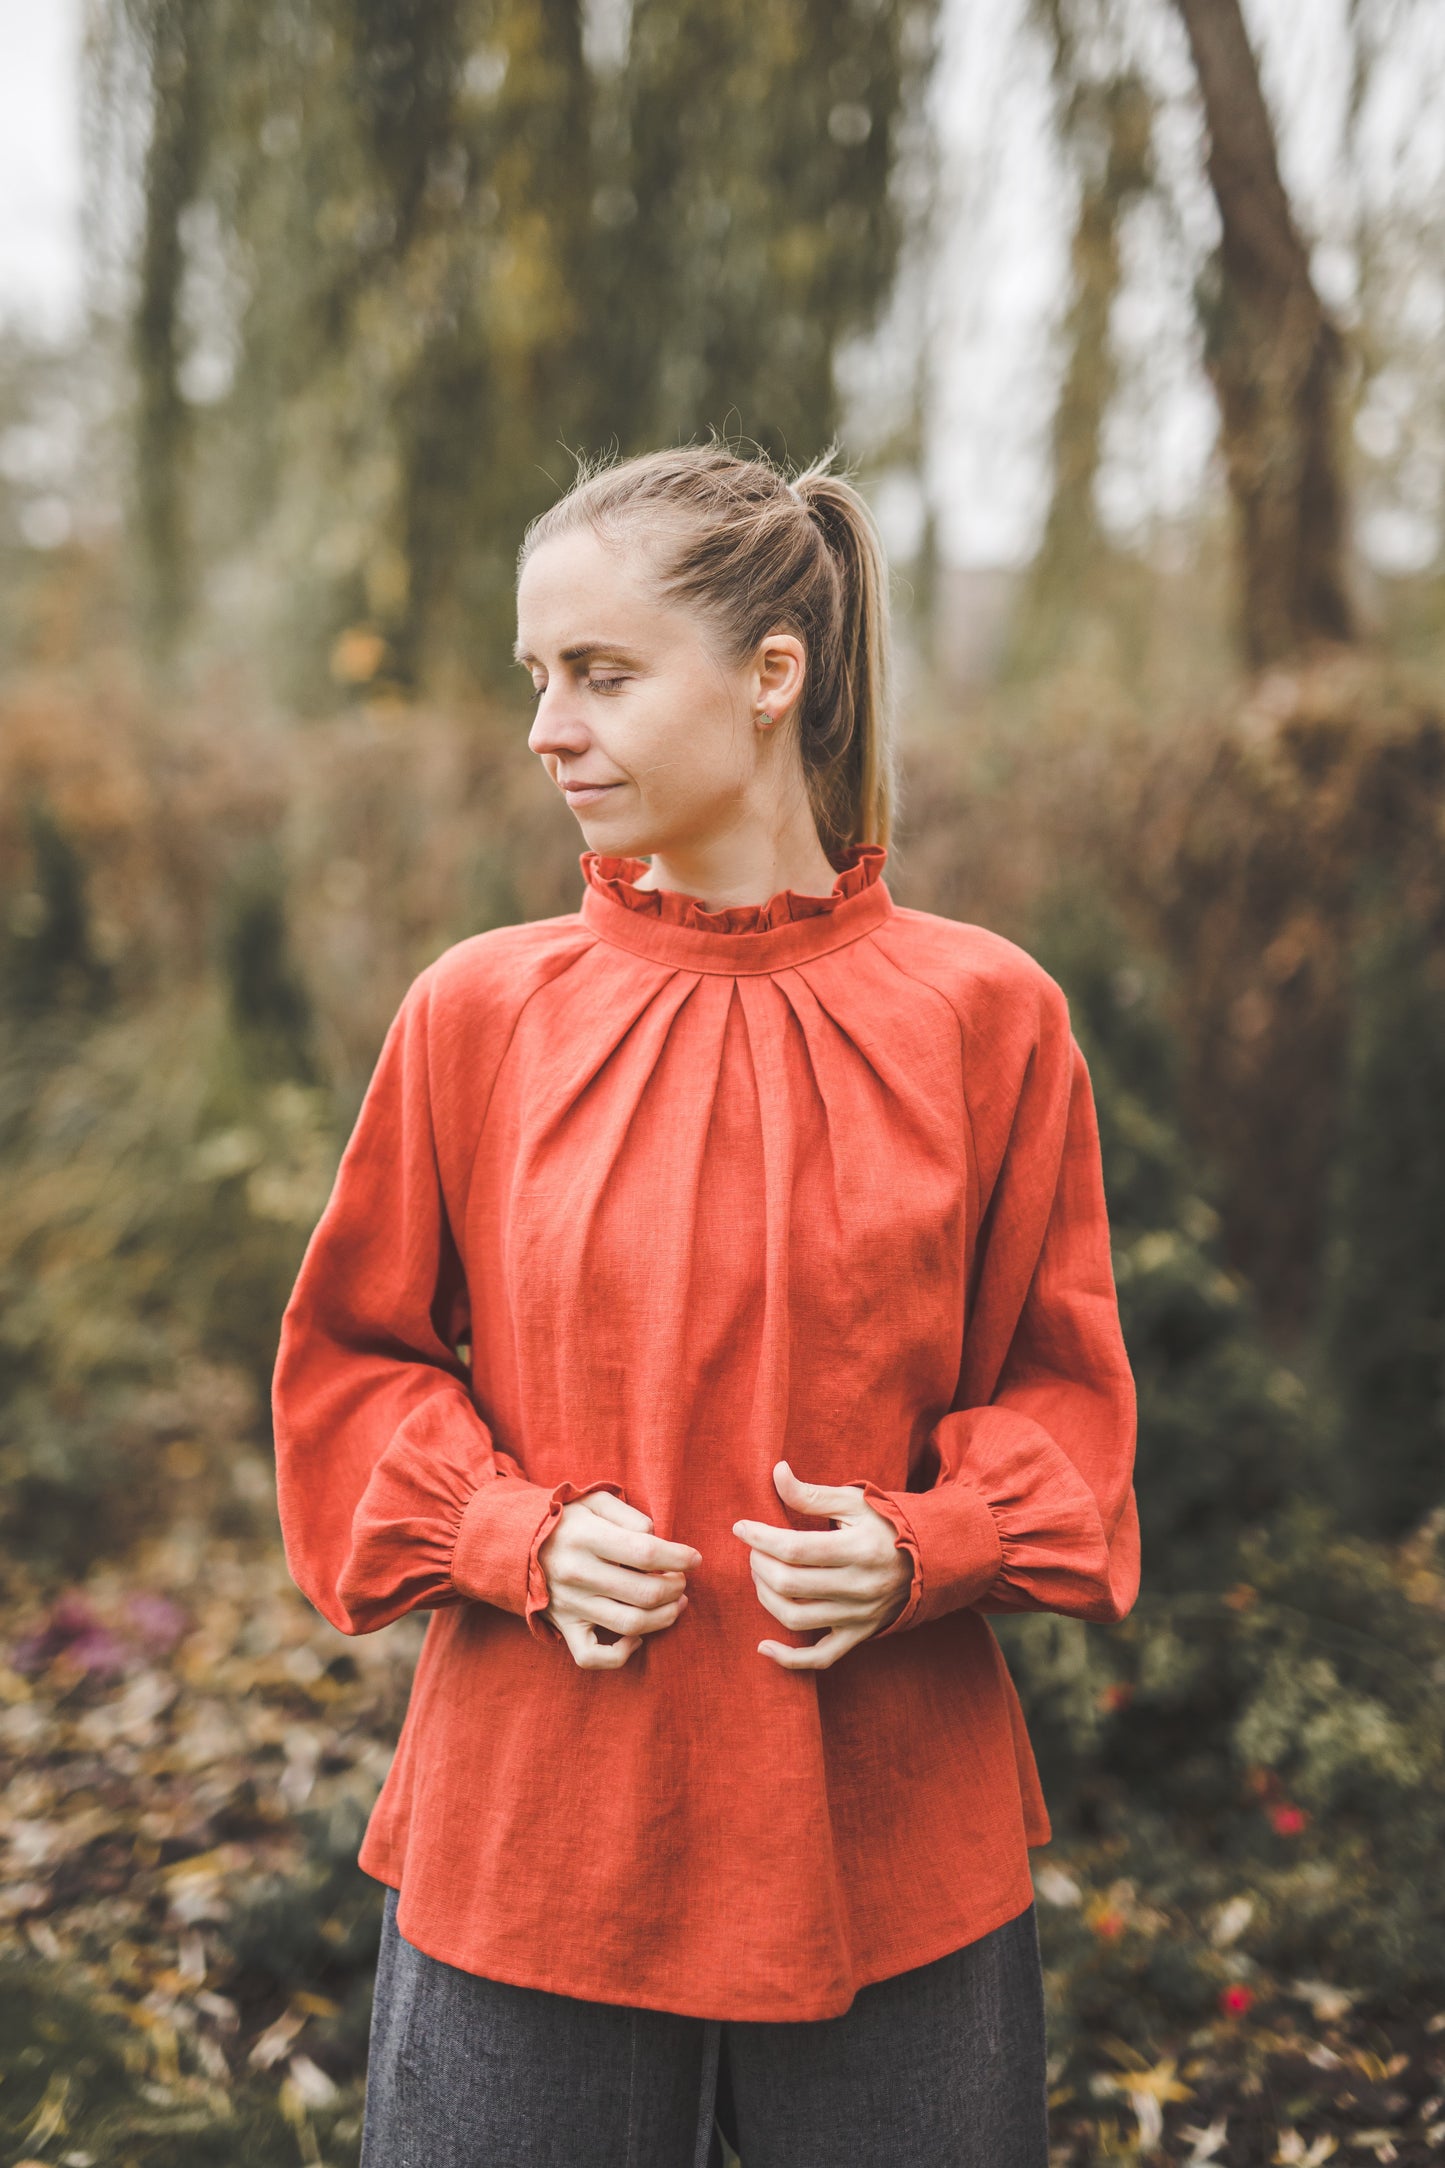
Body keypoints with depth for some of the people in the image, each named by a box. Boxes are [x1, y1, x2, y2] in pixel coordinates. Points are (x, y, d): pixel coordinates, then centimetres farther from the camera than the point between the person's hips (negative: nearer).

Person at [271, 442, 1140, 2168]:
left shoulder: (983, 1015, -3)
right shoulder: (477, 1014, -3)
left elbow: (1060, 1380, 5)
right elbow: (351, 1358, 7)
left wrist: (922, 1550, -12)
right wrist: (519, 1534, -9)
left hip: (892, 1841, 0)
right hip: (532, 1830, 0)